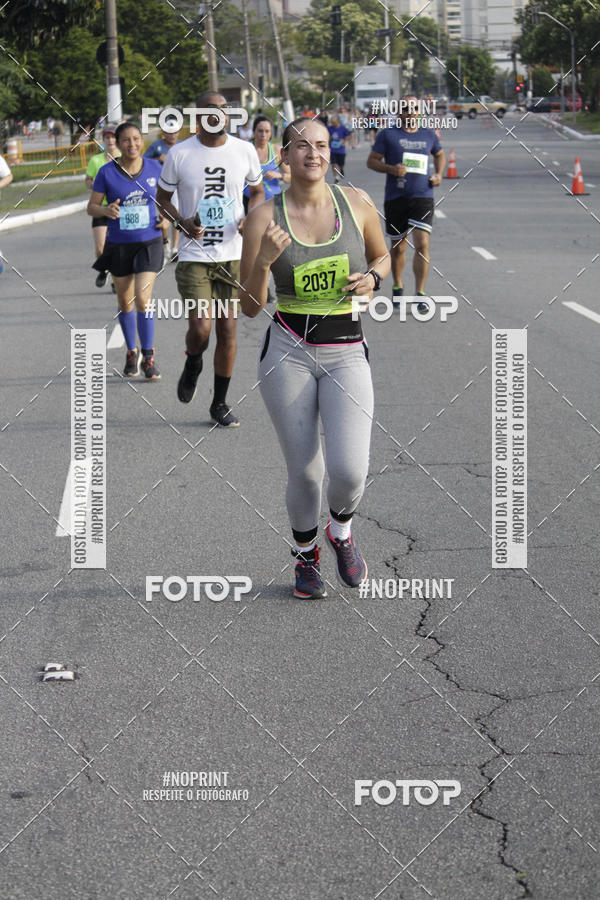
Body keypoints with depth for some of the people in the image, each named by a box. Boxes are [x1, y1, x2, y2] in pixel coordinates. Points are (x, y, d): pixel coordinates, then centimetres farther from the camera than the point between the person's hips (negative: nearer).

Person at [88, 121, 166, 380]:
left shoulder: (154, 168, -4)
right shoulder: (107, 172, -8)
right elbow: (91, 207, -3)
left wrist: (165, 218, -6)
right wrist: (106, 210, -24)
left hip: (149, 243, -1)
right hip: (119, 245, 1)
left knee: (143, 299, -13)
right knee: (125, 302, 12)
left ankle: (148, 358, -2)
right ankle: (131, 353, 30)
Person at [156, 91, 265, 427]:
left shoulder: (244, 151, 1)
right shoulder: (180, 154, -5)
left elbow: (258, 191, 15)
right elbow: (163, 197, 7)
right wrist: (182, 222, -12)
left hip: (233, 255, 2)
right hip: (194, 257, -2)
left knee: (228, 329, 3)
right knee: (200, 328, -14)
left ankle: (220, 403, 17)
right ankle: (192, 366, 22)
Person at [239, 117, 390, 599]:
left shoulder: (356, 203, 0)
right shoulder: (264, 218, -5)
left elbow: (382, 256, 19)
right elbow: (250, 307, -2)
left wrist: (372, 278, -3)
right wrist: (263, 261, -20)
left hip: (347, 353, 1)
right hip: (289, 352, -1)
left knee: (349, 470, -15)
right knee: (304, 471, 2)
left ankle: (341, 531, 20)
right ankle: (306, 556, 32)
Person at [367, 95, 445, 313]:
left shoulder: (429, 135, 10)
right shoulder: (388, 134, 1)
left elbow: (440, 155, 29)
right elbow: (372, 160, 1)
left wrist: (439, 174, 10)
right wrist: (391, 168, -17)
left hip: (423, 197, 1)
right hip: (395, 198, -1)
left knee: (422, 244, -13)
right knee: (398, 247, 10)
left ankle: (420, 293, -9)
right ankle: (397, 287, 32)